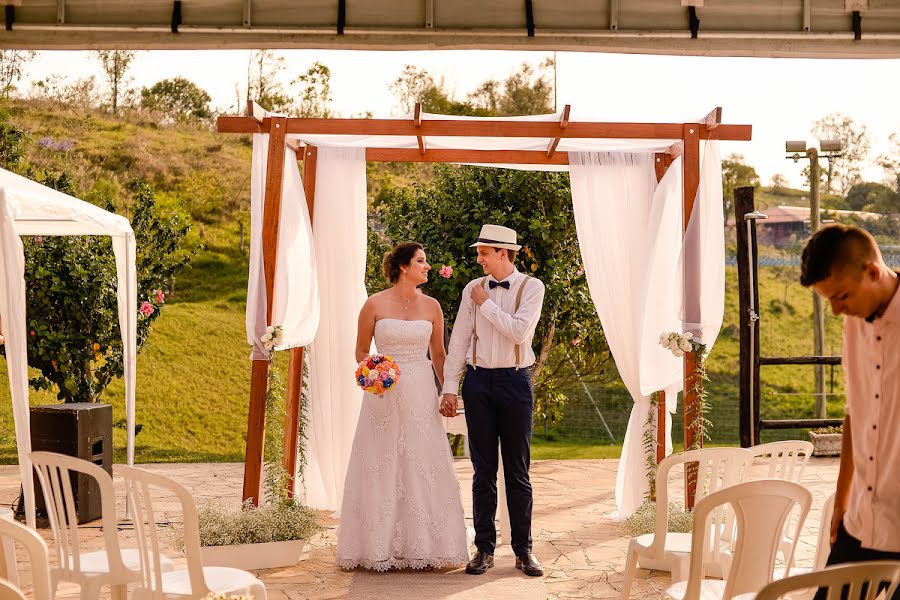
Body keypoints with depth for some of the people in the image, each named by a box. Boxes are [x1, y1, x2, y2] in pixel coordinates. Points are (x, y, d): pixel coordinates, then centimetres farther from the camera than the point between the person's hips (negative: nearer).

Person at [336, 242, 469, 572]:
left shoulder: (431, 306, 5)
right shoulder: (375, 304, -2)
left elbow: (438, 355, 13)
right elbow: (361, 351, 5)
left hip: (421, 396, 2)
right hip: (384, 396, -2)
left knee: (422, 467, 2)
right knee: (381, 469, 1)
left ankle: (423, 546, 10)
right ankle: (380, 547, 9)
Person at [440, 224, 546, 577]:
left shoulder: (531, 287, -1)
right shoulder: (472, 289, 7)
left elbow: (520, 331, -16)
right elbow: (459, 340, 7)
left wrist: (486, 304, -9)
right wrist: (450, 388, 2)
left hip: (515, 380, -2)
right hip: (478, 380, 2)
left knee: (518, 471, 3)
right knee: (483, 470, 6)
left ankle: (523, 550, 12)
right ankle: (484, 549, 13)